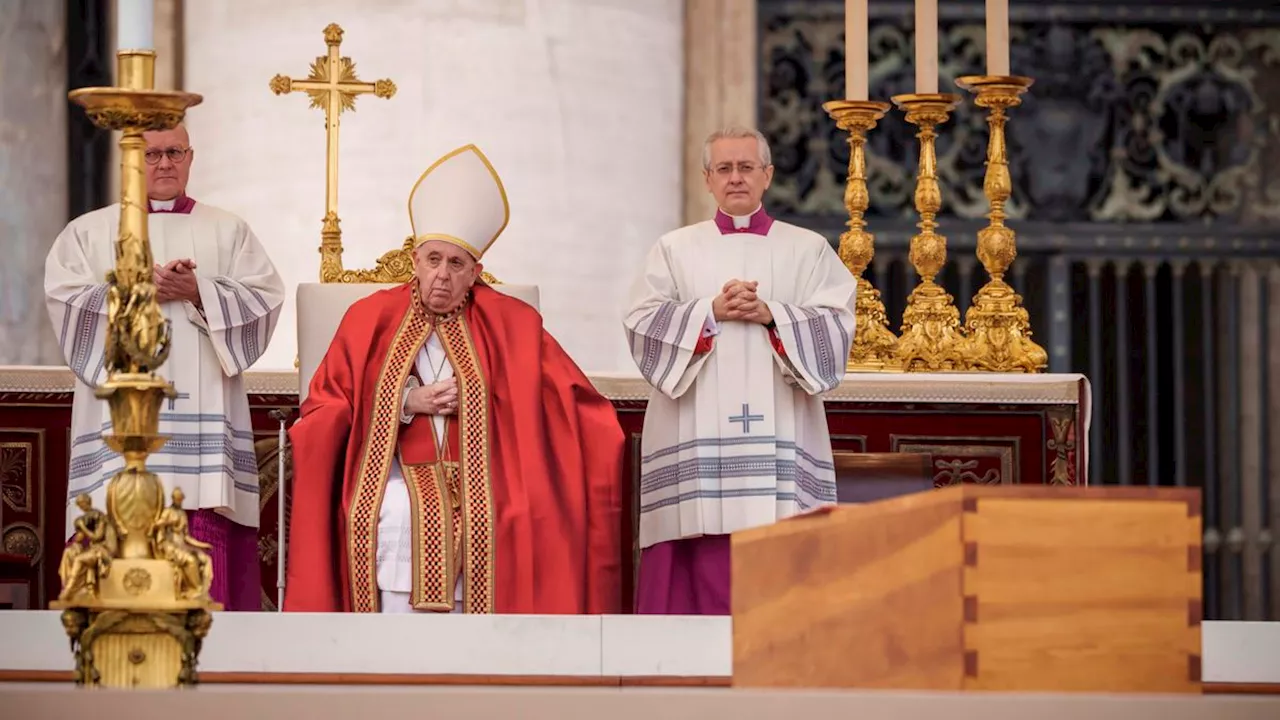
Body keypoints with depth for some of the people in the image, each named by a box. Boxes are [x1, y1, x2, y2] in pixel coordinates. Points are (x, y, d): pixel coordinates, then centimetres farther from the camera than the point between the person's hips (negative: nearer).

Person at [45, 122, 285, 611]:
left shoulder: (228, 231, 16)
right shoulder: (90, 232, 13)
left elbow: (264, 297, 4)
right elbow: (66, 299, -1)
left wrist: (198, 293, -11)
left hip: (203, 408, 1)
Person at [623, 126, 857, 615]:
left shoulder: (807, 250, 12)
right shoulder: (675, 249, 14)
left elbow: (835, 324, 1)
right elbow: (642, 322, 2)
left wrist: (771, 314, -12)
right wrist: (710, 312, -11)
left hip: (777, 429, 0)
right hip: (698, 431, 0)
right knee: (704, 552, -7)